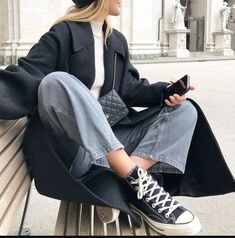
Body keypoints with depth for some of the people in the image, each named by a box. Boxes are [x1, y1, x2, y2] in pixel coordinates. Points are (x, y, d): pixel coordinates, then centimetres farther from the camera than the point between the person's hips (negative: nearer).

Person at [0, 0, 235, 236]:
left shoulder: (117, 40, 16)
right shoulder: (62, 34, -3)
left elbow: (129, 89, 11)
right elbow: (24, 78, -14)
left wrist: (165, 91, -7)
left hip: (111, 135, 6)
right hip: (71, 146, -5)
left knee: (185, 110, -3)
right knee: (57, 82, -33)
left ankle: (126, 185, -27)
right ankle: (138, 181, -35)